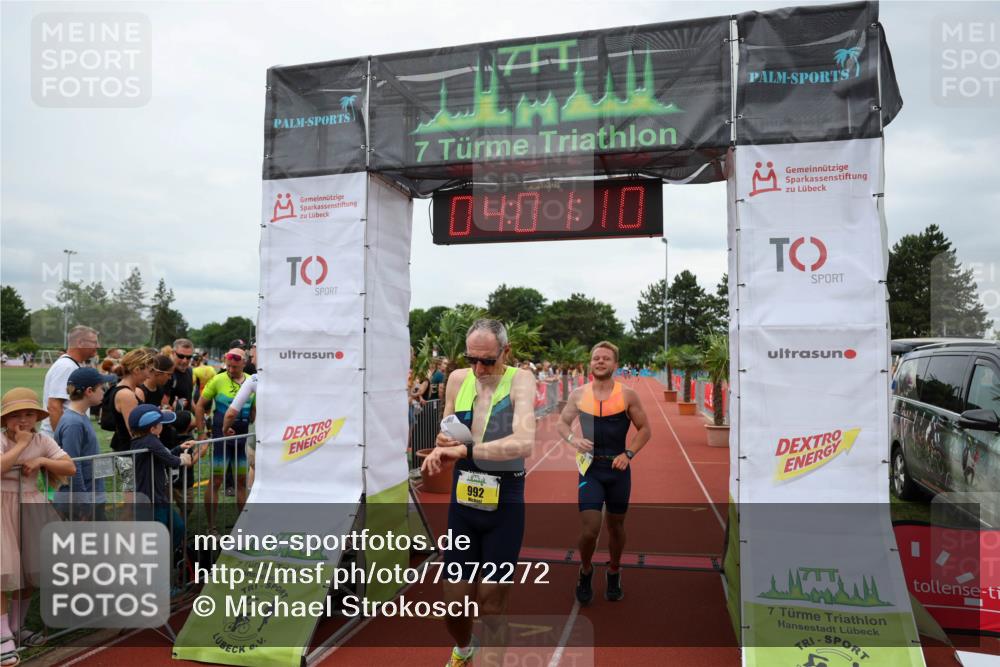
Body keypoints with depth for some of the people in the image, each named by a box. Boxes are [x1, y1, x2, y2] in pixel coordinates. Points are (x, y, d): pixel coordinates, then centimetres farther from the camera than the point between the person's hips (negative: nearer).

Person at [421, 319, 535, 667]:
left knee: (492, 609, 7)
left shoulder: (520, 380, -13)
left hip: (505, 505, -3)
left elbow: (524, 441, -28)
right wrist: (441, 449, -10)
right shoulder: (458, 379, 1)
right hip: (463, 501, 4)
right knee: (454, 604, 12)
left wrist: (466, 450, -32)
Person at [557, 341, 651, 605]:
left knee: (616, 526, 15)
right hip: (590, 468, 0)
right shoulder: (578, 394, -2)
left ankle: (614, 573, 40)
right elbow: (562, 423, 10)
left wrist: (628, 454, -10)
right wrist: (573, 439, -10)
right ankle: (586, 571, 22)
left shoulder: (627, 395, -6)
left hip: (618, 469, 0)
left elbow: (644, 429, 3)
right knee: (589, 530, -8)